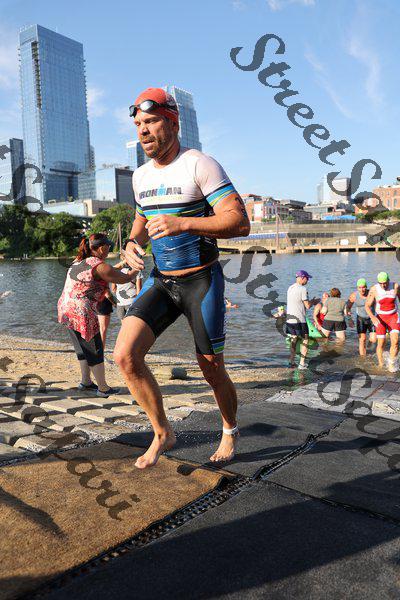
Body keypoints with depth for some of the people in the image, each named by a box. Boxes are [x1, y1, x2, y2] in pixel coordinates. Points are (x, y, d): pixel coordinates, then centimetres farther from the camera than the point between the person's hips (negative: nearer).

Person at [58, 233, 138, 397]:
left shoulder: (78, 261, 12)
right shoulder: (99, 266, -14)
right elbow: (124, 279, -7)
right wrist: (136, 269, 11)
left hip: (65, 309, 9)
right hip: (81, 314, -9)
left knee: (83, 348, 22)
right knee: (95, 351, 3)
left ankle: (86, 381, 34)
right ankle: (103, 388, 12)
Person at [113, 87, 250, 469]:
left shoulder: (200, 165, -12)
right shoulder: (140, 176, 8)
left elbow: (240, 223, -20)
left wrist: (182, 223, -31)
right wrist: (133, 242, 2)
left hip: (202, 280, -5)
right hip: (160, 280, 5)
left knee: (211, 370, 6)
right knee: (125, 354, -13)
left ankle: (230, 431, 36)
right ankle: (162, 434, 8)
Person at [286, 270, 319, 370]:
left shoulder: (290, 288, 10)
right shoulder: (302, 289, -15)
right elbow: (307, 306, -13)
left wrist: (311, 301, 20)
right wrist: (314, 301, 7)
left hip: (289, 319, 7)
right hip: (300, 320, -7)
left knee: (293, 340, 18)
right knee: (305, 341, 7)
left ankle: (291, 362, 17)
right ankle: (302, 364, 6)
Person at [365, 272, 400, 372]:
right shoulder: (374, 290, -16)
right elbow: (367, 306, -13)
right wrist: (373, 317, -31)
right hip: (380, 318, -1)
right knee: (381, 344, 0)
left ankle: (391, 364, 4)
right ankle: (380, 365, 22)